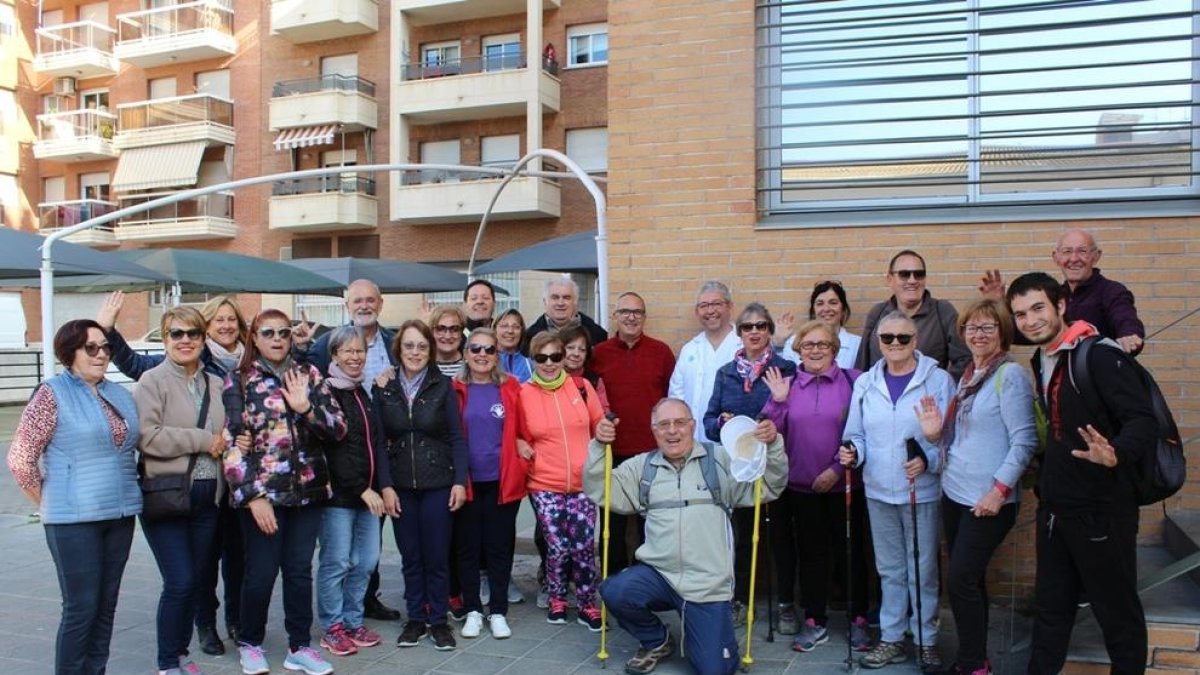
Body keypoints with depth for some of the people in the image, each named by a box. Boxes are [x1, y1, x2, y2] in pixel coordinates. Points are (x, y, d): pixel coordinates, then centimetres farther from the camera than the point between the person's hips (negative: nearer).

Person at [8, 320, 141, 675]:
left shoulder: (120, 394, 11)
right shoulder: (52, 394, -8)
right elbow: (20, 457, -10)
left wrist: (125, 494, 12)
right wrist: (50, 504, -4)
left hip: (120, 515, 6)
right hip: (74, 519, -6)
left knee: (106, 606, 12)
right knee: (81, 608, -2)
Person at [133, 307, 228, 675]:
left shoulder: (215, 384, 10)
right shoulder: (152, 381, -6)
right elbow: (147, 435, -18)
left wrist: (229, 443, -3)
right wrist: (204, 440, -15)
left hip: (207, 495, 5)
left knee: (196, 580, 12)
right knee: (180, 581, -7)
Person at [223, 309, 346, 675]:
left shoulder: (309, 374, 8)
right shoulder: (239, 380, 0)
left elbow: (338, 429, 2)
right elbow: (232, 442, -7)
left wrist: (305, 407, -15)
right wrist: (253, 494, -14)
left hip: (307, 489, 3)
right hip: (262, 492, -3)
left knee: (300, 570, 9)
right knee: (261, 573, 3)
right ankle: (249, 643, 25)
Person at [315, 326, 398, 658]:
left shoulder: (364, 393, 15)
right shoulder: (326, 392, -8)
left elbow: (377, 443, 11)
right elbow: (333, 448, -14)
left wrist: (385, 486, 0)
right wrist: (362, 489, -15)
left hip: (369, 491, 7)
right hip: (338, 493, -7)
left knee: (365, 561, 9)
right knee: (337, 562, 0)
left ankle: (353, 621, 23)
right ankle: (332, 628, 14)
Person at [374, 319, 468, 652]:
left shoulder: (443, 386, -2)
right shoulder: (385, 387, 3)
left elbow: (457, 437, -3)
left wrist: (460, 481, -8)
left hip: (437, 483, -2)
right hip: (400, 484, 2)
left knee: (437, 555, 3)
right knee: (410, 555, 9)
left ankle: (438, 620, 17)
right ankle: (416, 618, 23)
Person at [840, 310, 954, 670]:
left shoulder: (938, 380, -5)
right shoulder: (865, 383, 7)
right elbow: (858, 435, 10)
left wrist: (928, 460, -22)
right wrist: (853, 453, -10)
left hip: (922, 490, -3)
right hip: (878, 490, 4)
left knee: (923, 569, 6)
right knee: (890, 569, 14)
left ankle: (926, 641, 21)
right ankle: (891, 639, 25)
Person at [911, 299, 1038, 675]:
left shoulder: (1010, 375, -11)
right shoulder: (968, 376, 12)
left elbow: (1024, 441, -16)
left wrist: (999, 490, -20)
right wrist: (935, 434, -3)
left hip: (988, 501, -8)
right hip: (954, 494, 8)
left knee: (961, 580, -7)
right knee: (969, 580, 14)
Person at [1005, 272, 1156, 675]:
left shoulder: (1099, 356, -16)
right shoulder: (1040, 361, 8)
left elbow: (1144, 421, -23)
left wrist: (1115, 455, -40)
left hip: (1101, 509, -8)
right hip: (1054, 507, 8)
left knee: (1117, 609, 8)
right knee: (1051, 605, 17)